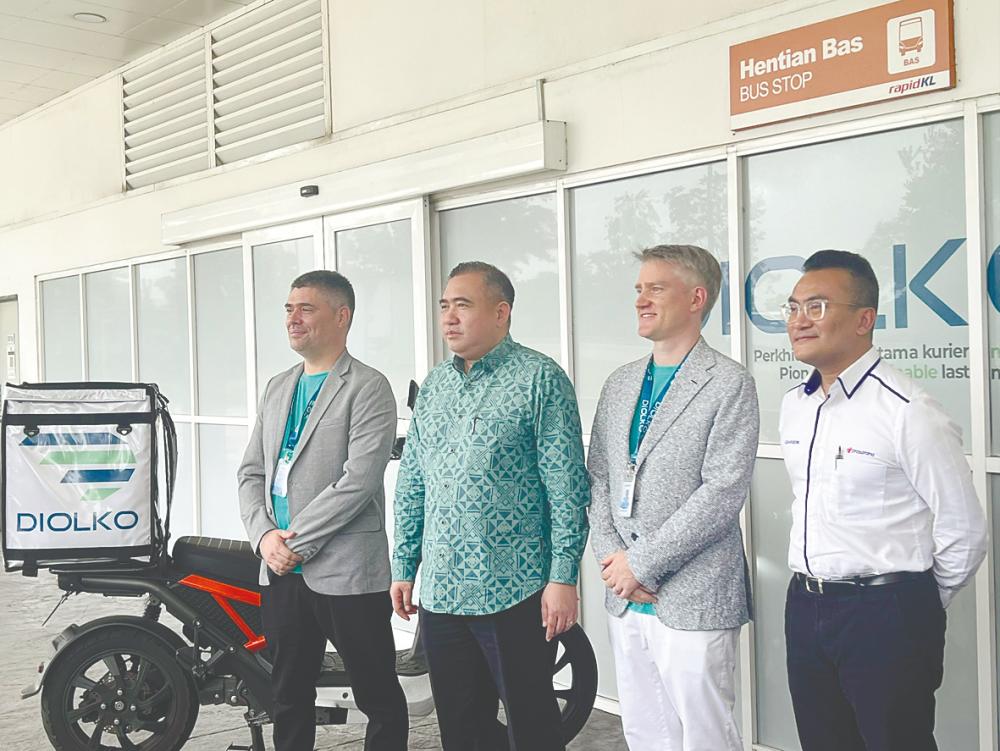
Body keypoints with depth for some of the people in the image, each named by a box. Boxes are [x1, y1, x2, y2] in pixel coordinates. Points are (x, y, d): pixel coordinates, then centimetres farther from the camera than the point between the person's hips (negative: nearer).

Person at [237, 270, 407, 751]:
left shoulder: (368, 388, -7)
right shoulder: (278, 388, 16)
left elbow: (358, 481, -17)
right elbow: (252, 472, 13)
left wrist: (296, 543, -15)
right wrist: (264, 536, -4)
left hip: (346, 572, -7)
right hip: (280, 574, 7)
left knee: (380, 700, 4)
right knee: (288, 698, 18)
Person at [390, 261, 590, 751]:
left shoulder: (539, 378, -7)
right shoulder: (435, 383, 11)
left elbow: (566, 488, -10)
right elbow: (411, 485, 15)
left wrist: (563, 577, -13)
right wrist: (404, 568, 13)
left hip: (515, 595, -6)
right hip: (439, 594, 6)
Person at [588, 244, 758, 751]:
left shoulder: (729, 384, -8)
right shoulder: (620, 384, 13)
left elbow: (722, 493, -15)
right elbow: (598, 478, 11)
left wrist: (641, 562, -14)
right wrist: (612, 560, -4)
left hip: (694, 600, -6)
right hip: (626, 598, 6)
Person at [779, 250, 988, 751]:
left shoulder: (909, 413, -15)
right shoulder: (794, 406, 7)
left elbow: (964, 530, -11)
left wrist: (916, 610, 1)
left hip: (886, 617, -7)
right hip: (805, 610, 7)